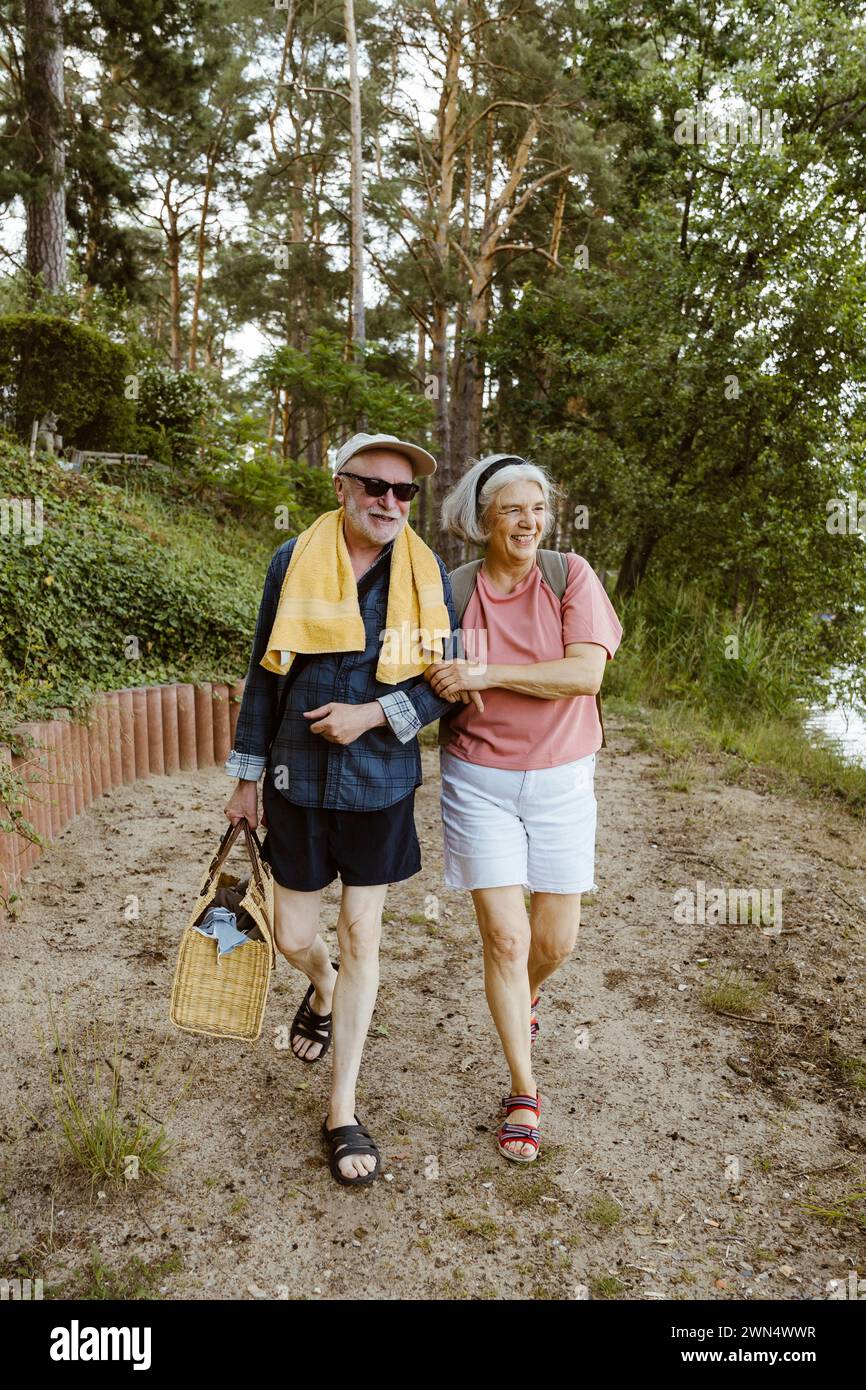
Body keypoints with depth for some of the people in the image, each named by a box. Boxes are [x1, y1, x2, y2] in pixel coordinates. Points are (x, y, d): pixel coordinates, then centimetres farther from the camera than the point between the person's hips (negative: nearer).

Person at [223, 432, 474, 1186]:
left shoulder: (428, 574, -3)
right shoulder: (294, 561, -3)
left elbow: (448, 681, -1)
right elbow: (265, 672, 3)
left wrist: (373, 714, -17)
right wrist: (247, 776, 4)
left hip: (381, 780, 0)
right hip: (299, 778, 1)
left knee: (362, 935, 7)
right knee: (295, 936, 9)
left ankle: (343, 1110, 22)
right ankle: (323, 986, 49)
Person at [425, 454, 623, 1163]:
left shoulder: (572, 575, -6)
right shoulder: (452, 590, -4)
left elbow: (586, 673, -18)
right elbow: (437, 689, 7)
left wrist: (488, 673, -23)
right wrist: (456, 690, -17)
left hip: (561, 780, 1)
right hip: (479, 780, 0)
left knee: (556, 941, 9)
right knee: (506, 938, -2)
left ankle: (524, 998, 46)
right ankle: (524, 1091, 17)